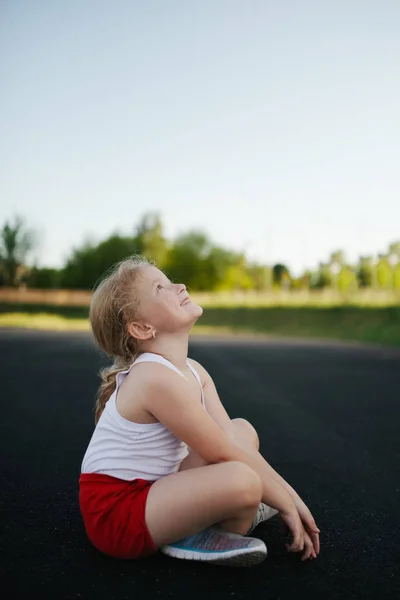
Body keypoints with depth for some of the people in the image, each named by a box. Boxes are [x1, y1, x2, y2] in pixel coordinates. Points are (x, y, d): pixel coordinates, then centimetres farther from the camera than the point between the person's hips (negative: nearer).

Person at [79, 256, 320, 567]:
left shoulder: (193, 371, 3)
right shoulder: (156, 378, -25)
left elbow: (232, 444, 2)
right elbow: (225, 456, -22)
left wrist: (292, 496, -3)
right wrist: (286, 505, -11)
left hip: (150, 489, 10)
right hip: (115, 512, -9)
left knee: (242, 431, 10)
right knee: (242, 481, -30)